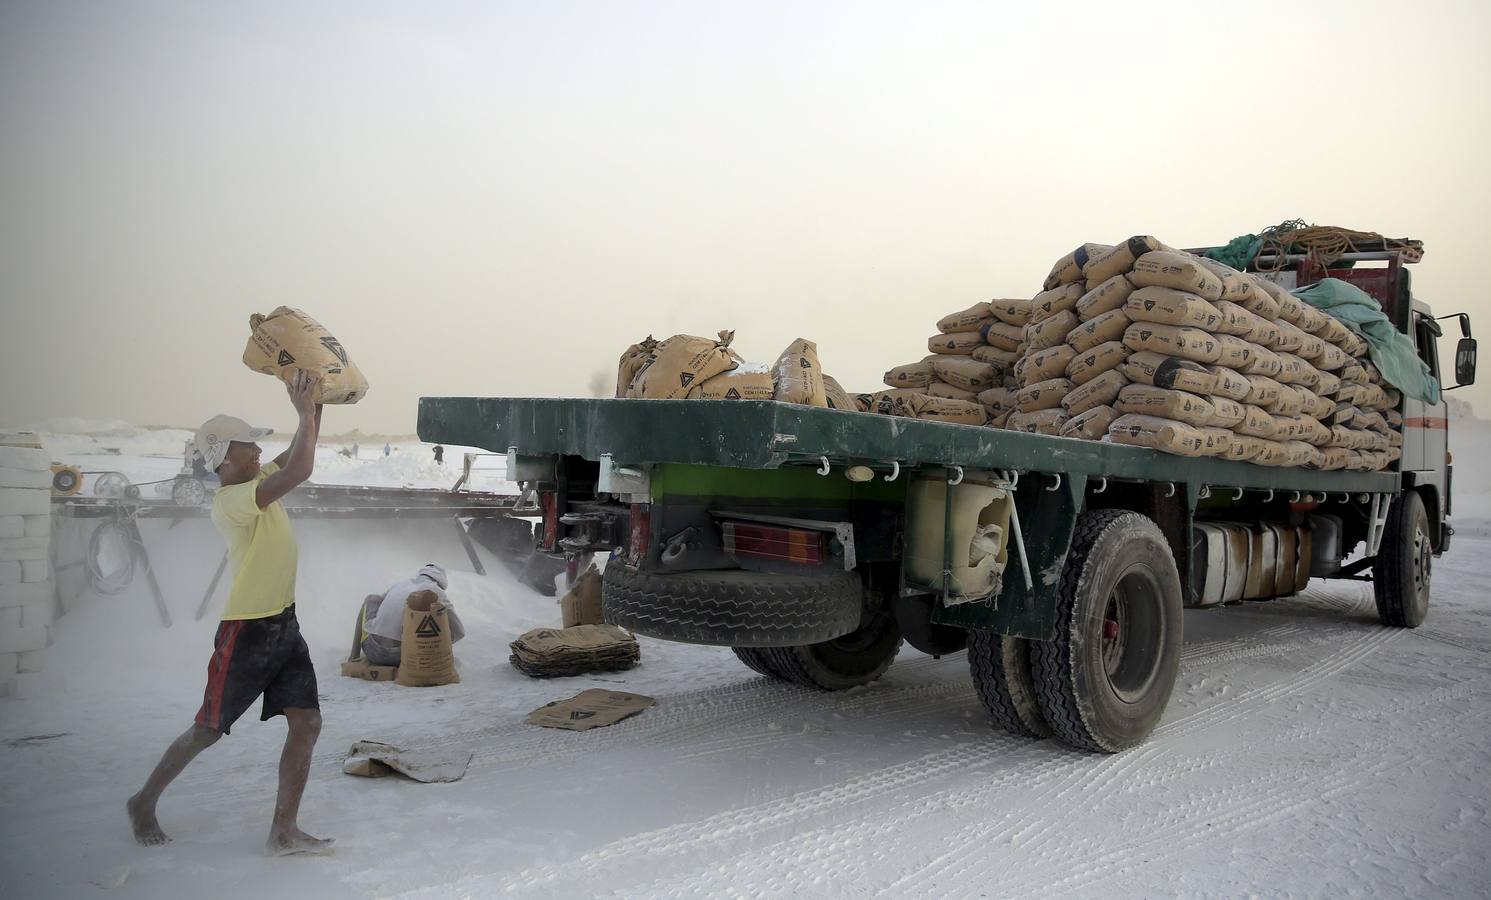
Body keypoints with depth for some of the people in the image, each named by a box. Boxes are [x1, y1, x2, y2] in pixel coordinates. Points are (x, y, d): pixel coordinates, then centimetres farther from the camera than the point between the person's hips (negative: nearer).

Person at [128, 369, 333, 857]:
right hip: (246, 632, -8)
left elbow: (299, 454, 15)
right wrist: (306, 410, -22)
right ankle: (144, 801, 33)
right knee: (207, 731, 9)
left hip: (285, 625, 8)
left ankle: (284, 831, 6)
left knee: (307, 724, -1)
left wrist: (314, 404, 0)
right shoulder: (230, 502, -20)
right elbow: (300, 469, -31)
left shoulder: (256, 483, 7)